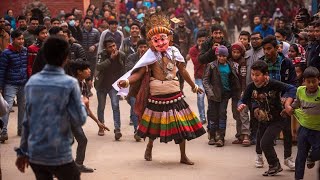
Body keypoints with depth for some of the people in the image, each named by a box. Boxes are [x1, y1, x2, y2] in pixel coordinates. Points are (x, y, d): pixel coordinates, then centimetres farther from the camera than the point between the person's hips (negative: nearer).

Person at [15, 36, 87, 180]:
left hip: (34, 153, 5)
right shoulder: (70, 83, -10)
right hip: (59, 155, -5)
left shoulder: (32, 82, 3)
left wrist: (22, 151, 14)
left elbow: (27, 120, 6)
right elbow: (79, 120, -9)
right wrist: (83, 104, 11)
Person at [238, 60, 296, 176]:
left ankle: (274, 166, 8)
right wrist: (241, 105, -30)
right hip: (263, 120, 6)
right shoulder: (251, 87, -12)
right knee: (260, 143, 16)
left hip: (276, 120, -6)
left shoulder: (274, 84, -25)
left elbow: (291, 89, -22)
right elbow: (243, 100, -7)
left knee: (265, 143, -15)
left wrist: (287, 104, -33)